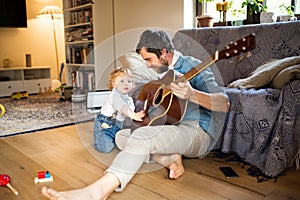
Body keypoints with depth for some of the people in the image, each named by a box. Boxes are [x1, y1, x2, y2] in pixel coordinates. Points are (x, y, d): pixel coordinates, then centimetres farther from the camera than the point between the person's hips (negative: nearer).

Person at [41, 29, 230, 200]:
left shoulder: (193, 66, -9)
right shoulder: (165, 70, 15)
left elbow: (224, 104, -21)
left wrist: (191, 94, -39)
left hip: (199, 132, -9)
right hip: (173, 128, 9)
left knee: (142, 135, -33)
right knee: (121, 135, -4)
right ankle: (171, 159, -17)